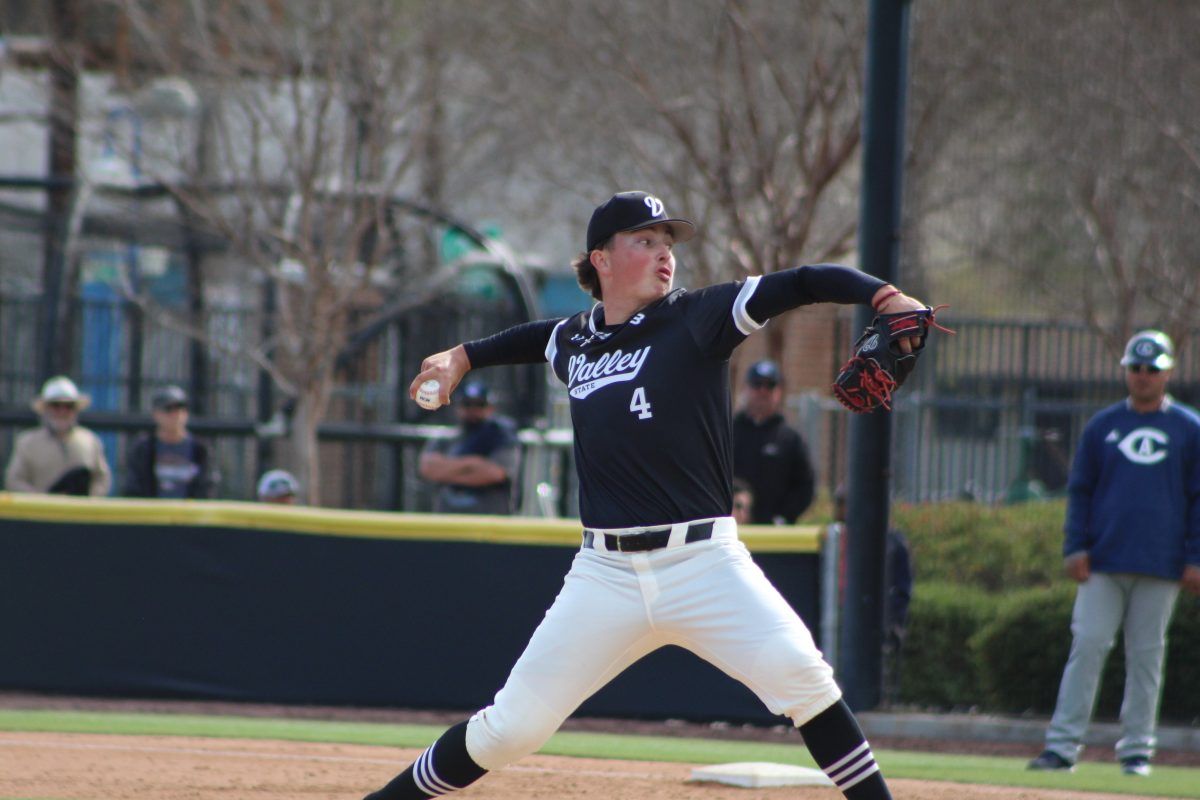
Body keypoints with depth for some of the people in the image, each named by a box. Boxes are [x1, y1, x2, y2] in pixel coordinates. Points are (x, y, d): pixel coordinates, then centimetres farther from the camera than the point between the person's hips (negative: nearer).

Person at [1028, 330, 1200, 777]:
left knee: (1146, 656, 3)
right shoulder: (1102, 426, 10)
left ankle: (1136, 749, 10)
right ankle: (1063, 744, -7)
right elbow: (1080, 491, 11)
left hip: (1160, 566, -1)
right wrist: (1075, 547, 0)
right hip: (1104, 560, 1)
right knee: (1087, 646, -7)